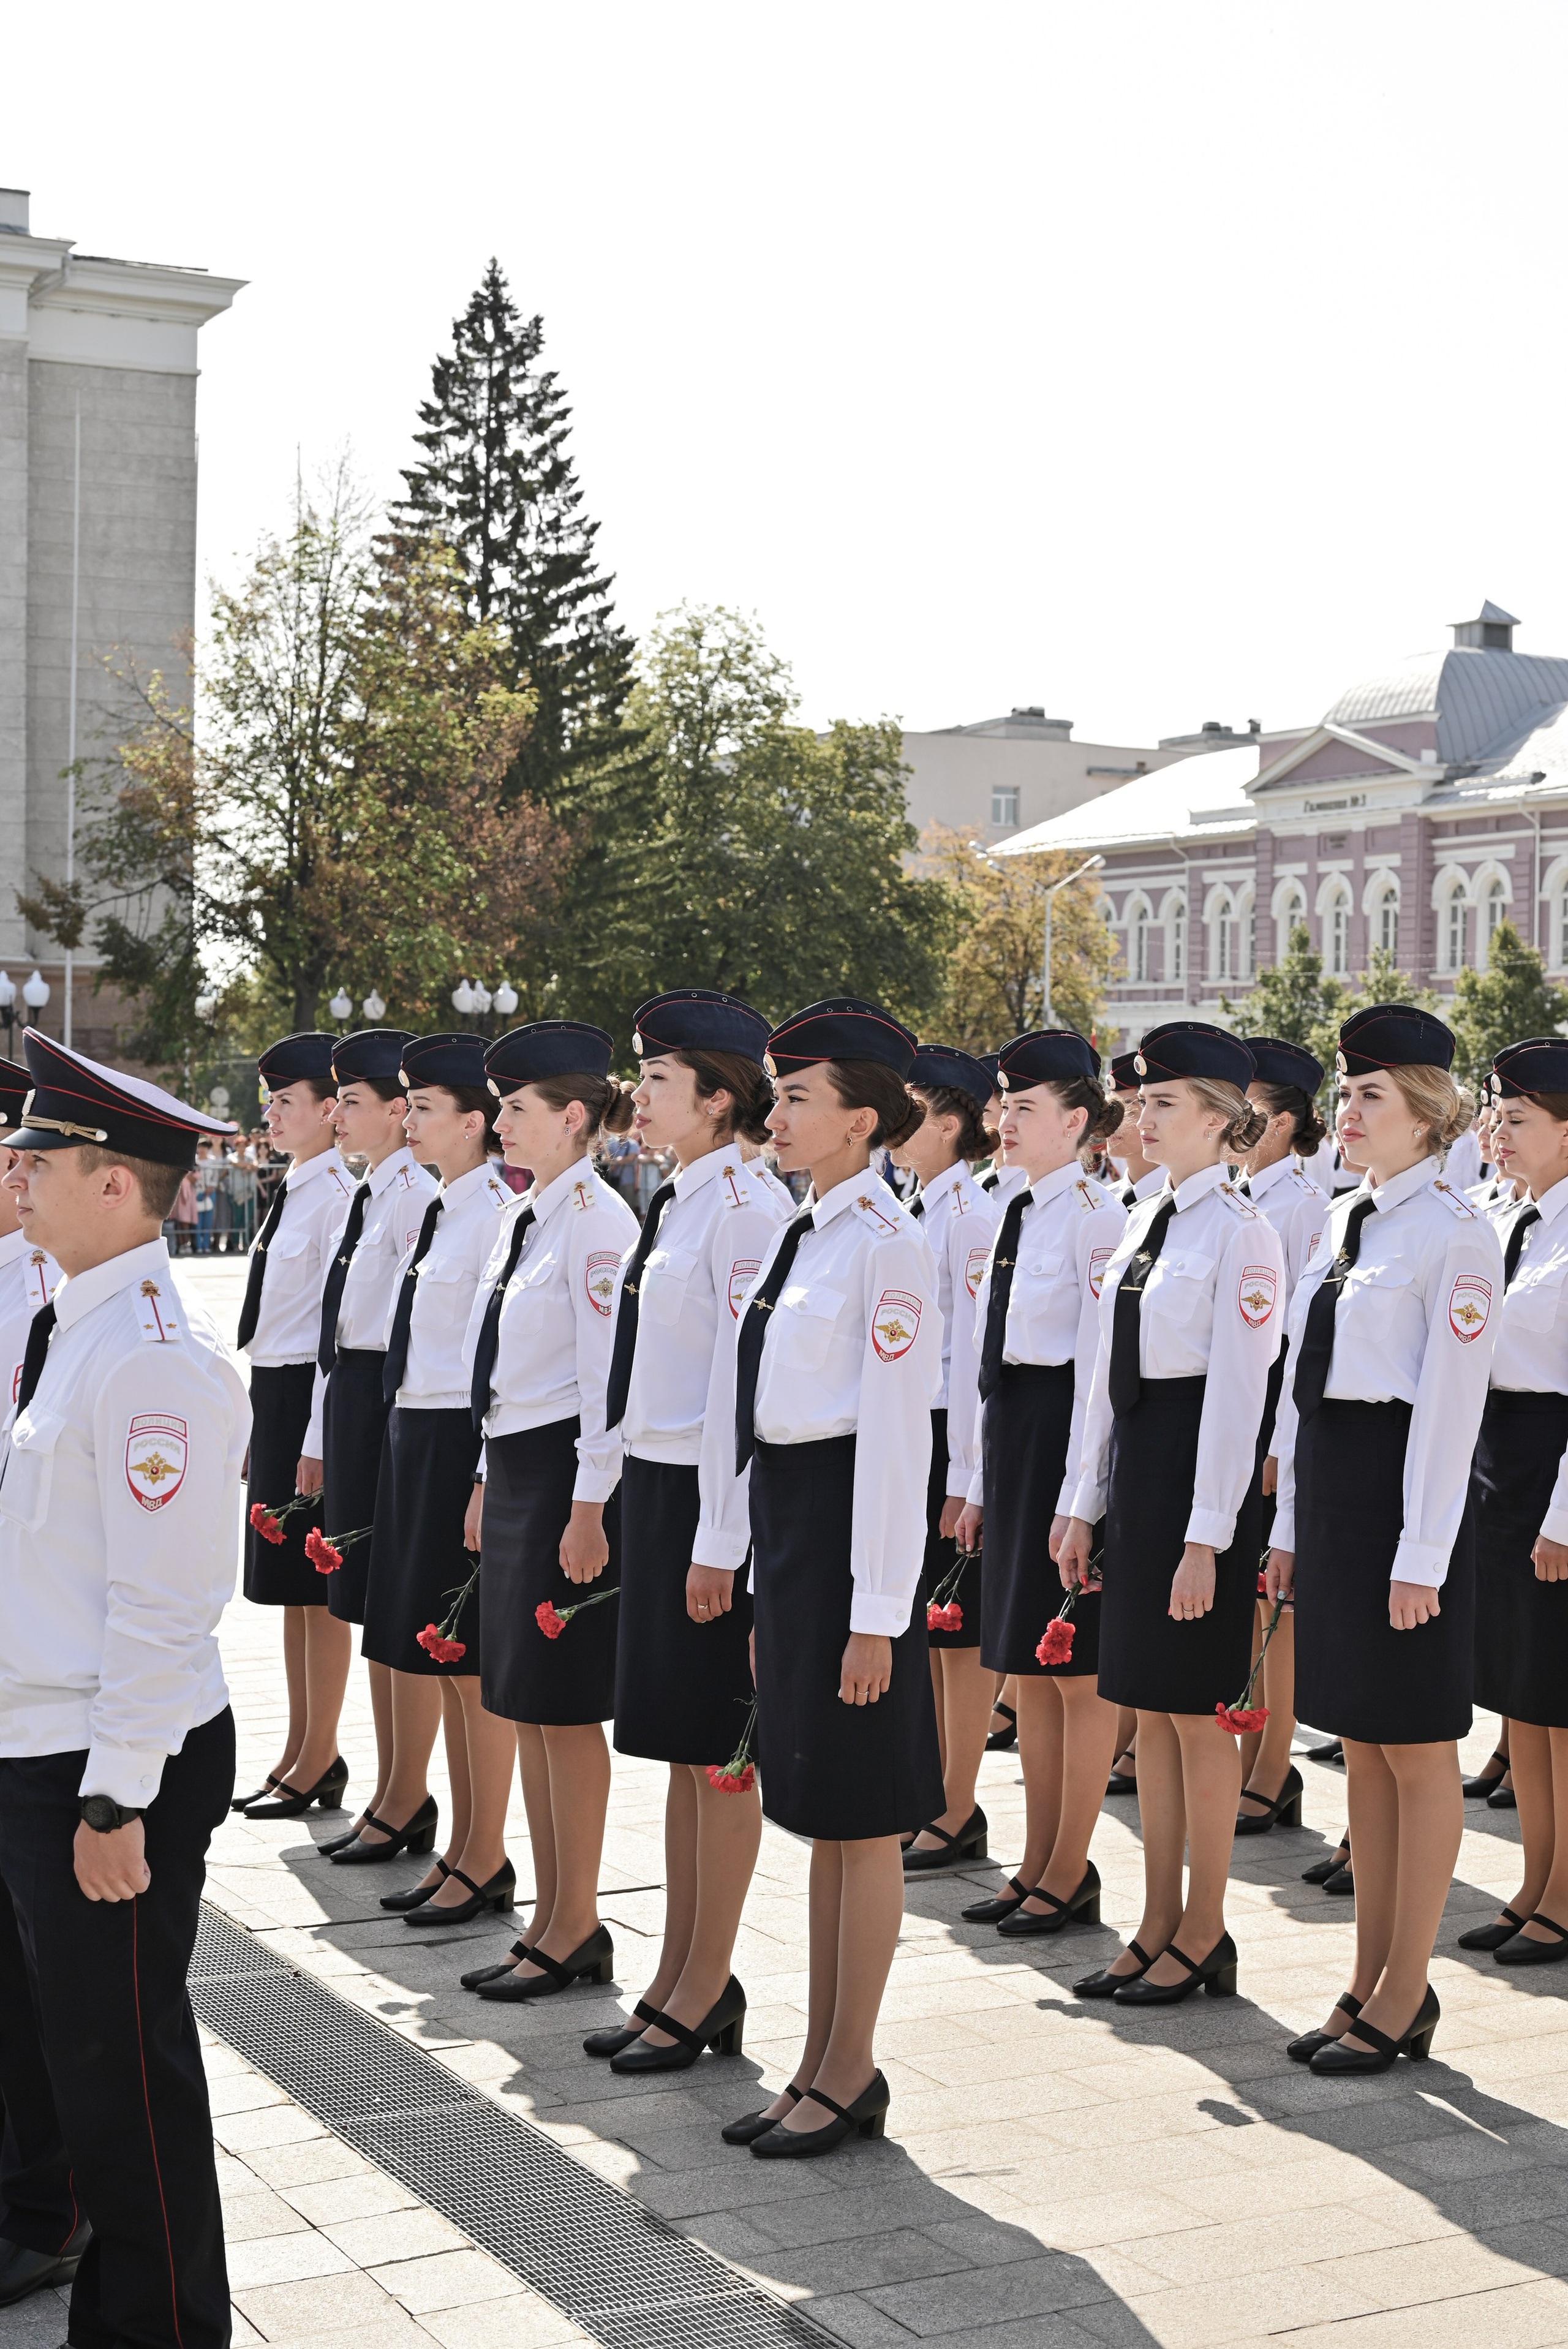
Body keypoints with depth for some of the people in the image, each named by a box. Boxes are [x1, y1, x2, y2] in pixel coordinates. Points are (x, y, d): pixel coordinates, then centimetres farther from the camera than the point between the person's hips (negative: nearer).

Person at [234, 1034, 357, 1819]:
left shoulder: (339, 1194, -15)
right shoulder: (294, 1191, 13)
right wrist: (260, 1419, 18)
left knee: (319, 1586, 0)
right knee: (288, 1585, 15)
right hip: (272, 1389, 10)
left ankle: (318, 1765, 10)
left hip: (311, 1394, -10)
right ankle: (300, 1752, 26)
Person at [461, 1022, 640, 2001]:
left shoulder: (597, 1218, -14)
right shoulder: (525, 1216, 13)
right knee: (526, 1705, 13)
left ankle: (576, 1929, 9)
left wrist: (589, 1508, -20)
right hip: (514, 1465, 9)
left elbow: (609, 1374, -18)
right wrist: (488, 1480, 19)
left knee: (566, 1707, -2)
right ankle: (552, 1917, 22)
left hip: (567, 1475, -9)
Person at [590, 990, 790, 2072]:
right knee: (678, 1743, 15)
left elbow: (744, 1385, -19)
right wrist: (633, 1504, 17)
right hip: (655, 1482, 9)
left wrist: (719, 1541, -20)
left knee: (717, 1748, 1)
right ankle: (679, 1978, 26)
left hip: (712, 1496, -9)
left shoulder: (747, 1209, -15)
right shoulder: (679, 1203, 13)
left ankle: (709, 1993, 13)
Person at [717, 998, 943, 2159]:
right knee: (819, 1809, 15)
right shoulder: (802, 1233, 13)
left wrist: (877, 1612, -19)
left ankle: (851, 2073, 14)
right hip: (785, 1516, 9)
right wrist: (769, 1568, 17)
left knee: (861, 1813, 2)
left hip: (849, 1526, -9)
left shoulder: (888, 1244, -14)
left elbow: (897, 1432, -17)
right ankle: (821, 2063, 25)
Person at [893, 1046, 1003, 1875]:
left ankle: (959, 1814, 8)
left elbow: (975, 1349, -16)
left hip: (949, 1433, -9)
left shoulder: (973, 1214, -13)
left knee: (957, 1631, 0)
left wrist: (965, 1475, -18)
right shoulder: (913, 1209, 13)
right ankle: (927, 1793, 22)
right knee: (917, 1627, 13)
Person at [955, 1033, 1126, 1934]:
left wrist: (1077, 1498, -19)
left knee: (1080, 1671, 1)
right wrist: (983, 1484, 16)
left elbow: (1101, 1365, -16)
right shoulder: (1019, 1214, 13)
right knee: (1029, 1665, 13)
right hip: (1010, 1432, 9)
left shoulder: (1097, 1213, -12)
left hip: (1066, 1437, -9)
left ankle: (1071, 1876, 11)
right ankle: (1038, 1868, 22)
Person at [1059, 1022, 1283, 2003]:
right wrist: (1088, 1506, 14)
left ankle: (1204, 1937, 13)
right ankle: (1159, 1927, 22)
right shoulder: (1147, 1221, 12)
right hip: (1137, 1464, 8)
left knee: (1198, 1711, 1)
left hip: (1200, 1471, -8)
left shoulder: (1241, 1232, -12)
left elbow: (1237, 1393, -16)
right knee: (1149, 1706, 12)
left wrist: (1207, 1539, -19)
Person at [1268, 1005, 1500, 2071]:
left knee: (1419, 1748, 2)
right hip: (1330, 1487, 8)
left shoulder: (1455, 1232, -12)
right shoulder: (1347, 1218, 13)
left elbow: (1452, 1402, -16)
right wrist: (1291, 1524, 14)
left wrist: (1422, 1556, -18)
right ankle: (1373, 1979, 23)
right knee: (1363, 1742, 13)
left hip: (1403, 1489, -8)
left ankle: (1406, 1995, 12)